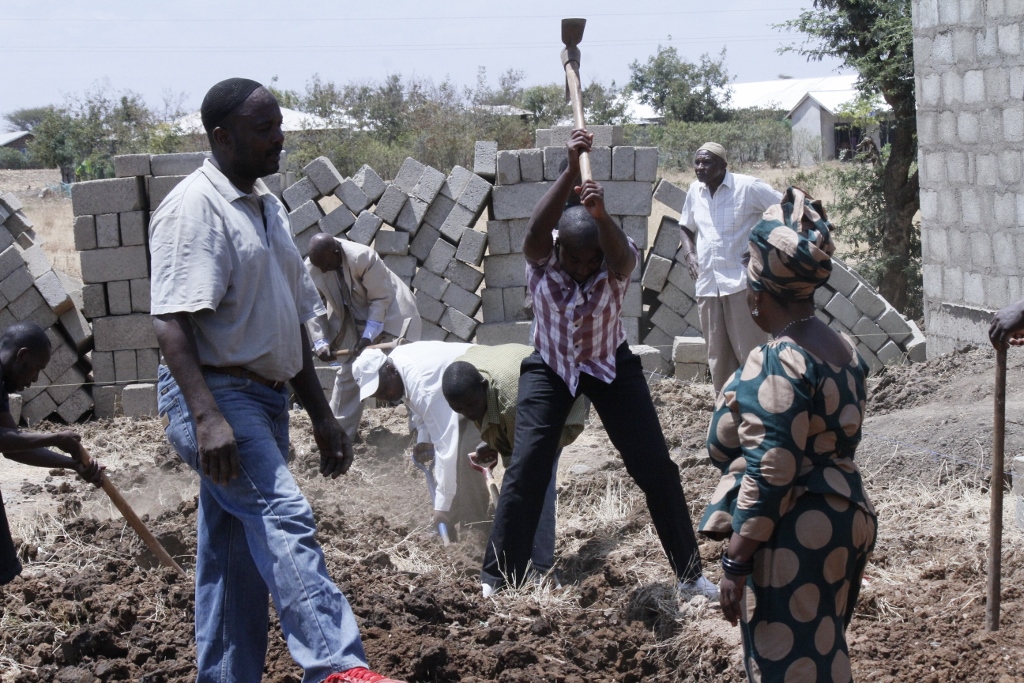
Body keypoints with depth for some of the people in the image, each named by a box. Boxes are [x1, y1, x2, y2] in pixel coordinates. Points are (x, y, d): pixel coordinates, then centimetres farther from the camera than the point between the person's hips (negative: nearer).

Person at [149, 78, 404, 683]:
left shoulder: (268, 207, 17)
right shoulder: (194, 207, -11)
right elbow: (172, 320, -21)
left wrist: (322, 415, 21)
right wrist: (206, 417, -31)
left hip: (266, 399, 9)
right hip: (216, 397, -9)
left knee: (237, 559, 11)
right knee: (285, 519, -22)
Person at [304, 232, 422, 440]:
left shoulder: (363, 258, -33)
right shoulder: (311, 268, -19)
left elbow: (380, 299, -23)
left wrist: (369, 336, -26)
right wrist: (320, 342, -20)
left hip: (389, 312, -5)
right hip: (352, 321, 5)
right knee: (348, 372, 6)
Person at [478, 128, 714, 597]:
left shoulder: (618, 260, -23)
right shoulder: (541, 256, -22)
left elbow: (619, 254, -48)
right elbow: (537, 229, -45)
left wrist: (601, 216, -69)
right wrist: (570, 172, -56)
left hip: (611, 364, 0)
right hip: (550, 366, 0)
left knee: (656, 466, -3)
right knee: (525, 469, -10)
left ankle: (690, 573, 9)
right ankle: (498, 579, -2)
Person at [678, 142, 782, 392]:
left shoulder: (748, 187, -7)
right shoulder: (695, 191, 10)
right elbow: (685, 227, 27)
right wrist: (689, 254, 8)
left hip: (742, 282, -6)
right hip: (707, 285, 6)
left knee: (751, 352, -5)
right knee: (718, 355, 11)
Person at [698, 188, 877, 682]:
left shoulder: (776, 364, -19)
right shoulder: (842, 349, 8)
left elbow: (769, 474, -22)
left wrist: (735, 563, -18)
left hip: (792, 541, -10)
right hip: (845, 519, 10)